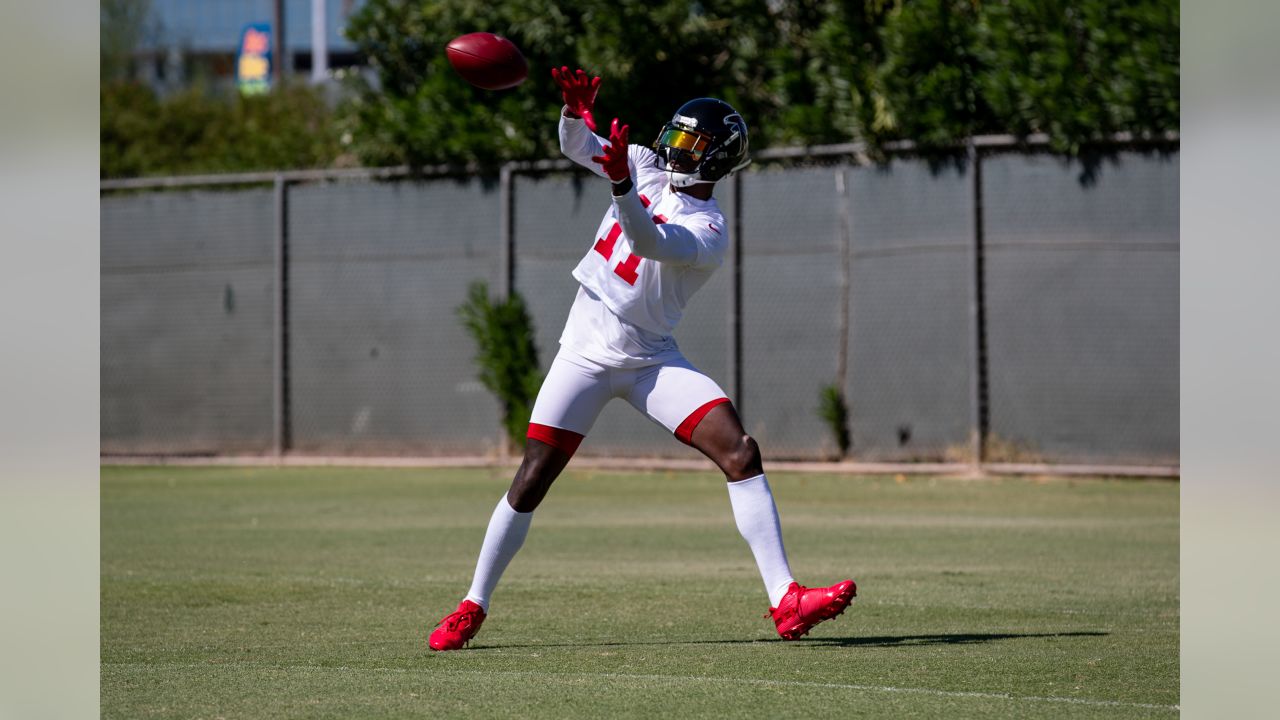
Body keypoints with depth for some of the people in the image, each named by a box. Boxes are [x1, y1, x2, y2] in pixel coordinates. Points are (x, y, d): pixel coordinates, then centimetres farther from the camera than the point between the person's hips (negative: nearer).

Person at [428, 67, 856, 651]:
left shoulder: (707, 231, -14)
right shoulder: (650, 167, 3)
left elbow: (648, 241, -32)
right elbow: (577, 144, 3)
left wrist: (622, 185, -50)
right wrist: (576, 111, -20)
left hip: (652, 361, -3)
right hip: (586, 354, 3)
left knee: (741, 454, -17)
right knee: (531, 483, -2)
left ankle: (785, 602, -18)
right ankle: (474, 606, 12)